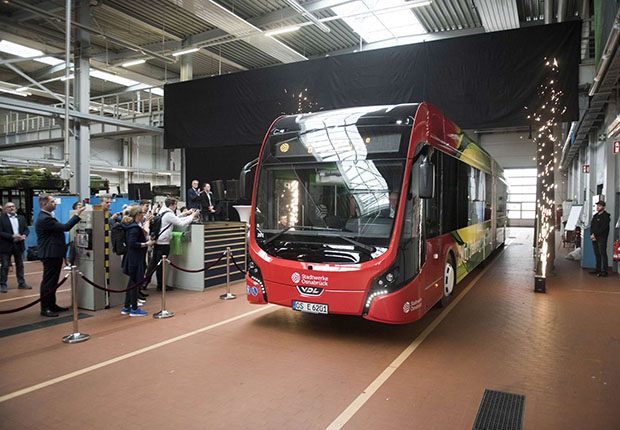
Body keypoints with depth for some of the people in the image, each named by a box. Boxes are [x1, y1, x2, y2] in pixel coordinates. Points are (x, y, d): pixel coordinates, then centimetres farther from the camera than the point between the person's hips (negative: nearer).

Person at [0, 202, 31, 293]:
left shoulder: (21, 218, 9)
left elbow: (26, 229, 10)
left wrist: (24, 235, -10)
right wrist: (12, 236, -21)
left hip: (19, 245, 5)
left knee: (20, 265, 12)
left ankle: (21, 283, 21)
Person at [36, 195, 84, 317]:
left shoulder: (47, 217, 15)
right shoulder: (44, 219, -20)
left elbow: (61, 228, 23)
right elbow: (65, 227, -22)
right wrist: (77, 215, -18)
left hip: (54, 254, 11)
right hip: (50, 255, -11)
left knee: (53, 281, 17)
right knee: (48, 281, -3)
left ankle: (52, 305, 26)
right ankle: (45, 308, 5)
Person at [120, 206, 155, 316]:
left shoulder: (130, 225, 10)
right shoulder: (135, 228, -20)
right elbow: (132, 244, -26)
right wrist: (146, 244, -19)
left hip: (131, 258, 10)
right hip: (135, 259, -10)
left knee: (131, 282, 18)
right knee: (135, 283, -1)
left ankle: (126, 307, 26)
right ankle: (134, 309, 9)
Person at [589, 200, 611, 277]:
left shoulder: (605, 216, -7)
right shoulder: (595, 216, 17)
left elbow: (603, 228, -15)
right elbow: (591, 226, 14)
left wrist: (595, 235, -14)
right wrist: (592, 234, -1)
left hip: (601, 238, -8)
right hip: (594, 238, 8)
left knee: (603, 254, -7)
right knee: (597, 254, 11)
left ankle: (604, 271, -5)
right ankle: (598, 269, 17)